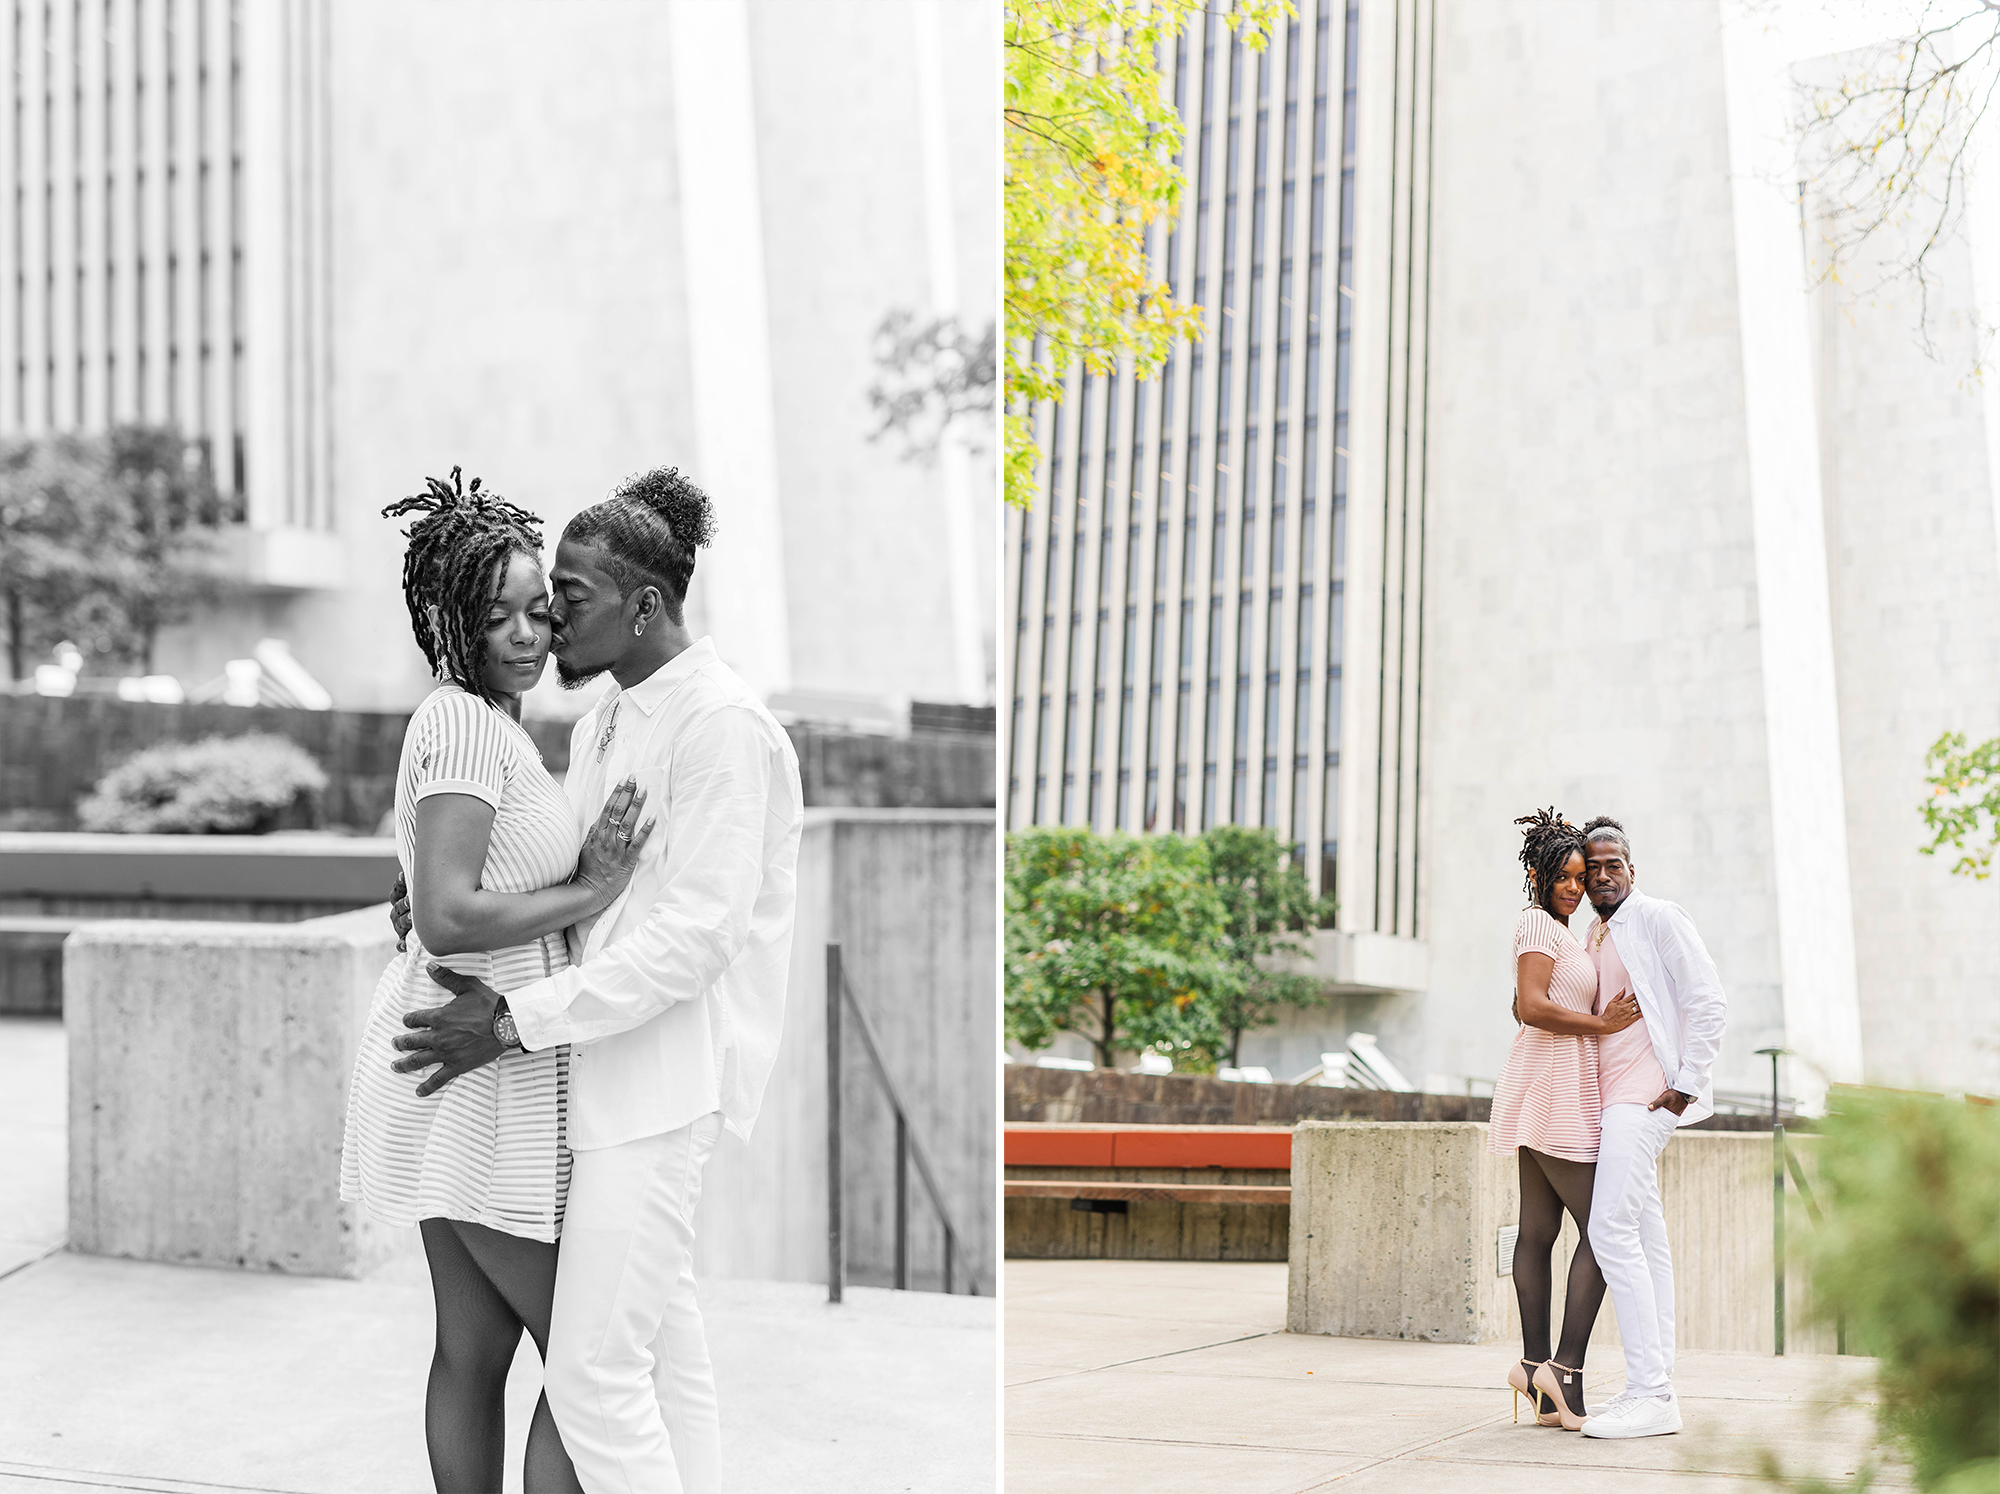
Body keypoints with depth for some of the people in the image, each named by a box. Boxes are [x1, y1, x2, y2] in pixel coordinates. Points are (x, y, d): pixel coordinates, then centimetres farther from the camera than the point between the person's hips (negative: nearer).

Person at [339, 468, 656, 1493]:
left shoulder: (476, 720, 14)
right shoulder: (464, 722, -17)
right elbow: (448, 919, -25)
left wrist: (585, 872, 1)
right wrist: (588, 894, -17)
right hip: (483, 1075, -10)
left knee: (475, 1349, 14)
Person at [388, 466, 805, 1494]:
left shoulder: (722, 724, -14)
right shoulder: (602, 722, 15)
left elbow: (696, 931, -20)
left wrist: (517, 1022, -21)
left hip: (661, 1080, -10)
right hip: (609, 1066, 10)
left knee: (592, 1371, -11)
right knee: (663, 1349, 14)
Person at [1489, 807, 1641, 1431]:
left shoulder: (1556, 930, 21)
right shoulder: (1537, 923, -9)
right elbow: (1532, 1007, -20)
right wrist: (1601, 1023, -14)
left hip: (1548, 1096, 10)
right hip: (1555, 1093, -10)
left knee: (1538, 1232, 6)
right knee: (1600, 1228, -11)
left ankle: (1537, 1371, 6)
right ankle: (1566, 1368, -14)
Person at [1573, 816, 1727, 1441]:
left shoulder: (1658, 918, -5)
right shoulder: (1593, 938, 20)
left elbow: (1709, 1002, -11)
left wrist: (1686, 1084, -15)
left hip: (1648, 1094, -9)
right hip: (1613, 1100, 9)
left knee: (1612, 1230, -17)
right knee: (1646, 1240, 7)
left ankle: (1649, 1394, -19)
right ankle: (1655, 1387, 7)